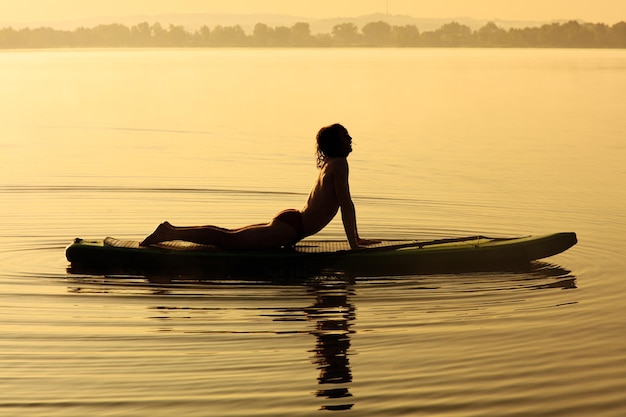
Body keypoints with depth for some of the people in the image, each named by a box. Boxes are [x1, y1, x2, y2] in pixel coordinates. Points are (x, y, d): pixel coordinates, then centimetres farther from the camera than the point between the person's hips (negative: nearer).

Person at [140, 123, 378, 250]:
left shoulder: (329, 164, 19)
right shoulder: (339, 164, -12)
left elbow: (346, 205, 27)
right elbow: (346, 204, -16)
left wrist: (356, 238, 27)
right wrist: (353, 243, -13)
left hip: (288, 221, 9)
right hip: (290, 227, -9)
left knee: (230, 236, 17)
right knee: (228, 240, -11)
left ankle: (172, 231, 19)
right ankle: (170, 234, -13)